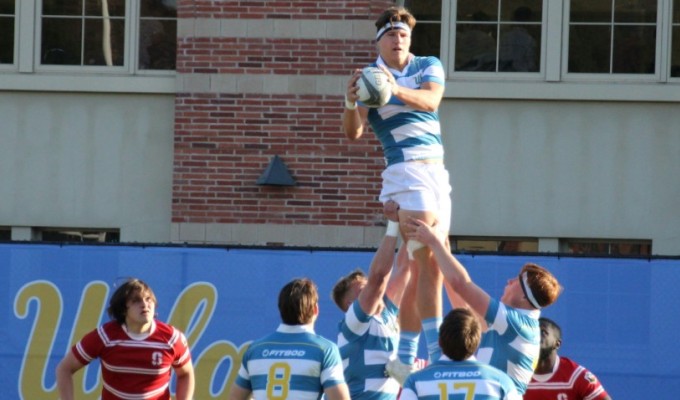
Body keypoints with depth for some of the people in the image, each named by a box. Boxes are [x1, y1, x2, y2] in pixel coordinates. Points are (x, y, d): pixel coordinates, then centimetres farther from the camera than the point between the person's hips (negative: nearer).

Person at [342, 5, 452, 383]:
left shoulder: (429, 66, 8)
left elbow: (431, 100, -13)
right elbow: (353, 132, -10)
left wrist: (398, 90, -33)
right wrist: (351, 103, -31)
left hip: (437, 171, 5)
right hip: (406, 174, -5)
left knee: (422, 271, 5)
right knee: (429, 265, -17)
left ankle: (405, 356, 10)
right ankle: (437, 354, -21)